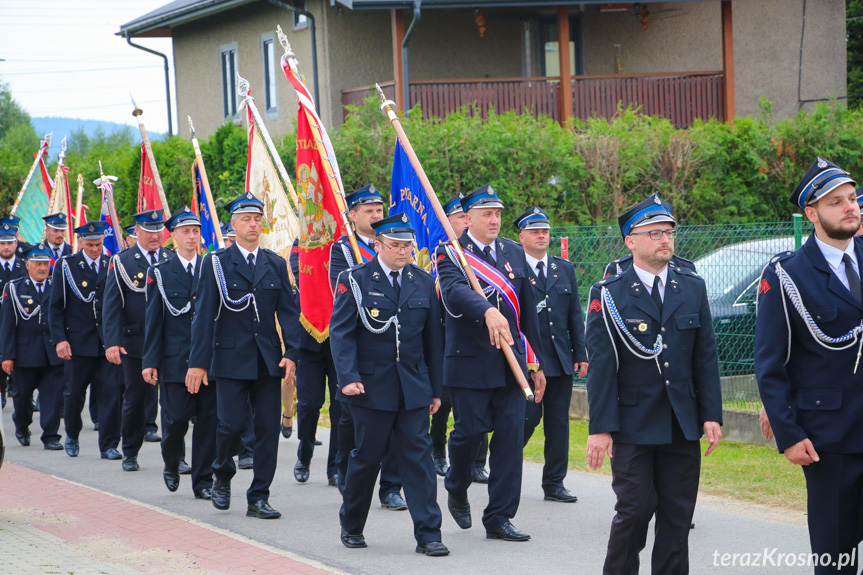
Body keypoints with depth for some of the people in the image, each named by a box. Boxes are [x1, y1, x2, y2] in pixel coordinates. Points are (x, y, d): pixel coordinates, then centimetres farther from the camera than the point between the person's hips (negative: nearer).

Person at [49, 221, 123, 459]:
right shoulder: (65, 266, 2)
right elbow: (56, 307, 1)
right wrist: (60, 339, -9)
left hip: (108, 341, 1)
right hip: (78, 341, -1)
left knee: (111, 392, -5)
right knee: (74, 393, 8)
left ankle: (108, 445, 0)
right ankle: (72, 436, 31)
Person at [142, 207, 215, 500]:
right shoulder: (159, 273, 5)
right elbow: (153, 320, 2)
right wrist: (149, 361, -4)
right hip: (175, 361, -2)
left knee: (208, 420, 0)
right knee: (176, 418, -3)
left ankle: (203, 481, 8)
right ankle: (171, 465, 25)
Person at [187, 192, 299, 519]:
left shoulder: (276, 265, 10)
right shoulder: (216, 263, 1)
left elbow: (288, 312, 7)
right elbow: (204, 315, -2)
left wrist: (291, 353, -5)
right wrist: (198, 362, -7)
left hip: (268, 361, 3)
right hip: (231, 359, -3)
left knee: (268, 428, 0)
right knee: (232, 424, -7)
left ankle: (258, 498, 7)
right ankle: (222, 477, 23)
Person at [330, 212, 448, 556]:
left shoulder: (423, 282, 8)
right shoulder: (355, 280, -3)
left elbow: (432, 338, 12)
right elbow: (341, 332, -7)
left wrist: (435, 389, 11)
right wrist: (348, 377, -21)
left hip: (414, 388, 3)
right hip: (371, 387, -3)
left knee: (419, 457, -3)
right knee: (366, 458, 6)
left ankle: (428, 535, -2)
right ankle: (351, 526, 25)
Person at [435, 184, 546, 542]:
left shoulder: (515, 253, 13)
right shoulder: (450, 254, -4)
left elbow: (528, 311, 15)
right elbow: (454, 291, -26)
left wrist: (537, 363, 14)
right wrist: (488, 312, -45)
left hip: (511, 363, 4)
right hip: (469, 363, -4)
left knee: (510, 437, 0)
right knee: (469, 431, -2)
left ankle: (499, 518, 6)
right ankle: (456, 491, 29)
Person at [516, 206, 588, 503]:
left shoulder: (565, 269, 13)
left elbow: (575, 315, 13)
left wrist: (581, 354, 7)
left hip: (561, 359, 5)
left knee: (559, 422, 5)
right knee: (529, 417, -7)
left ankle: (554, 483, 12)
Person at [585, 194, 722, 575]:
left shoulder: (693, 288, 8)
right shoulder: (608, 294, -4)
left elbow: (706, 356, 8)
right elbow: (601, 365, -7)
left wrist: (712, 414, 1)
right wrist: (600, 427, -12)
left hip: (683, 425, 4)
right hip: (632, 425, -4)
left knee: (677, 515, 5)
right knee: (636, 509, -7)